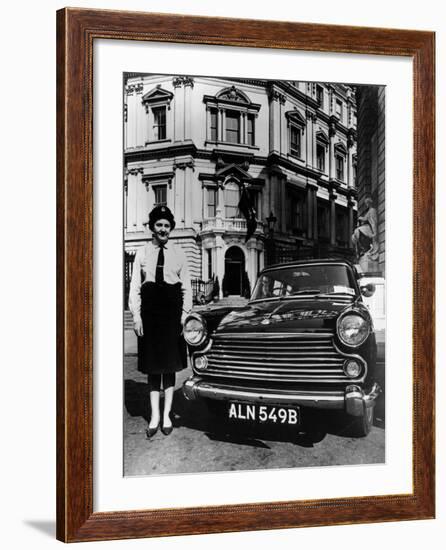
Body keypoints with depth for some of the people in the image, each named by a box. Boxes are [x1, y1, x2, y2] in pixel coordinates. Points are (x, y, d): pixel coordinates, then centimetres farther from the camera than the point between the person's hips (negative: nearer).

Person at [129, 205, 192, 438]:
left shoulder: (178, 254, 5)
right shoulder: (142, 253, 5)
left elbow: (186, 287, 7)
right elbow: (135, 286, 3)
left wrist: (185, 314, -1)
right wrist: (136, 316, -3)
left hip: (172, 309, 0)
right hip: (150, 310, 0)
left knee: (170, 364, 5)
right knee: (152, 364, 4)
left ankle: (167, 414, 14)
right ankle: (154, 416, 10)